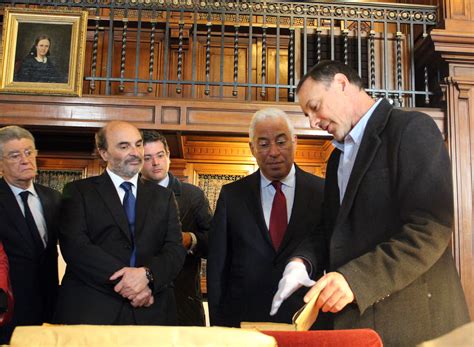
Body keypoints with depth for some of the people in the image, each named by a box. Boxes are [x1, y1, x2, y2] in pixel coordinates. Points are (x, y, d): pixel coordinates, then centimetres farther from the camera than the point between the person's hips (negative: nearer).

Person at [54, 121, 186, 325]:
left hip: (151, 313, 2)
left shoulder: (163, 197, 13)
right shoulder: (78, 192, 5)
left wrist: (147, 274, -17)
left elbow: (175, 250, 3)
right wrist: (123, 280, -17)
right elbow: (74, 246, -9)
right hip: (90, 312, -2)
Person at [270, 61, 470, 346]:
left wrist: (355, 279, -25)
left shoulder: (412, 128, -9)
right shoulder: (339, 157, 18)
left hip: (414, 320, -7)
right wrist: (302, 260, -3)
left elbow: (431, 229, -19)